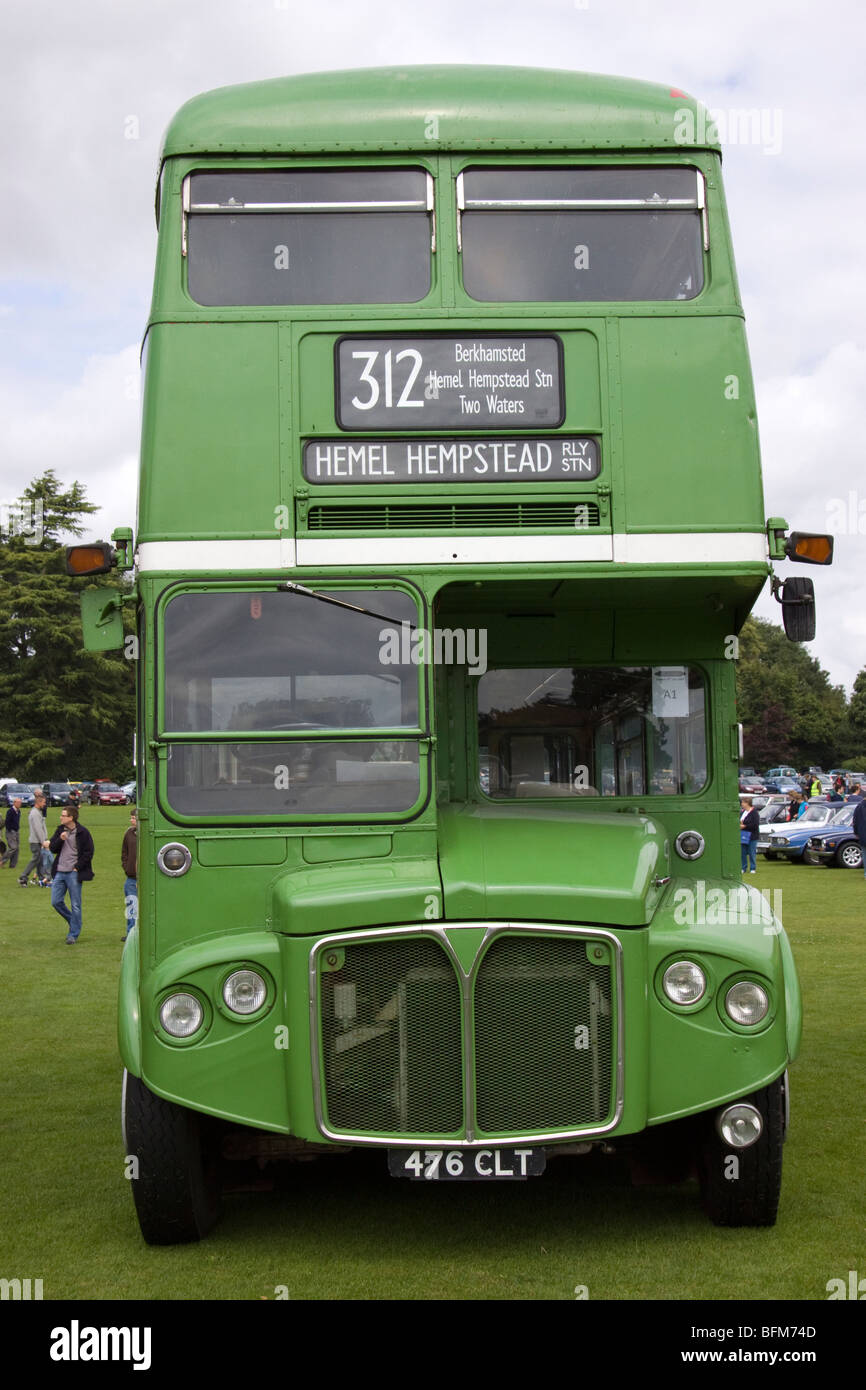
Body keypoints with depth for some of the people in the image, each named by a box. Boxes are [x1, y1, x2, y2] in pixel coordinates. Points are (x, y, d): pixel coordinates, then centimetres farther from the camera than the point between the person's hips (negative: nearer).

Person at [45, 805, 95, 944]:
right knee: (56, 902, 5)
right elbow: (52, 849, 7)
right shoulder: (60, 830, 9)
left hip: (73, 873, -6)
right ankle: (73, 921, 28)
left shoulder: (83, 832, -8)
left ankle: (73, 934, 9)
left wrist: (77, 868, -10)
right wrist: (60, 840, -11)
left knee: (75, 905, 0)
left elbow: (88, 853, -6)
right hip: (59, 872, 6)